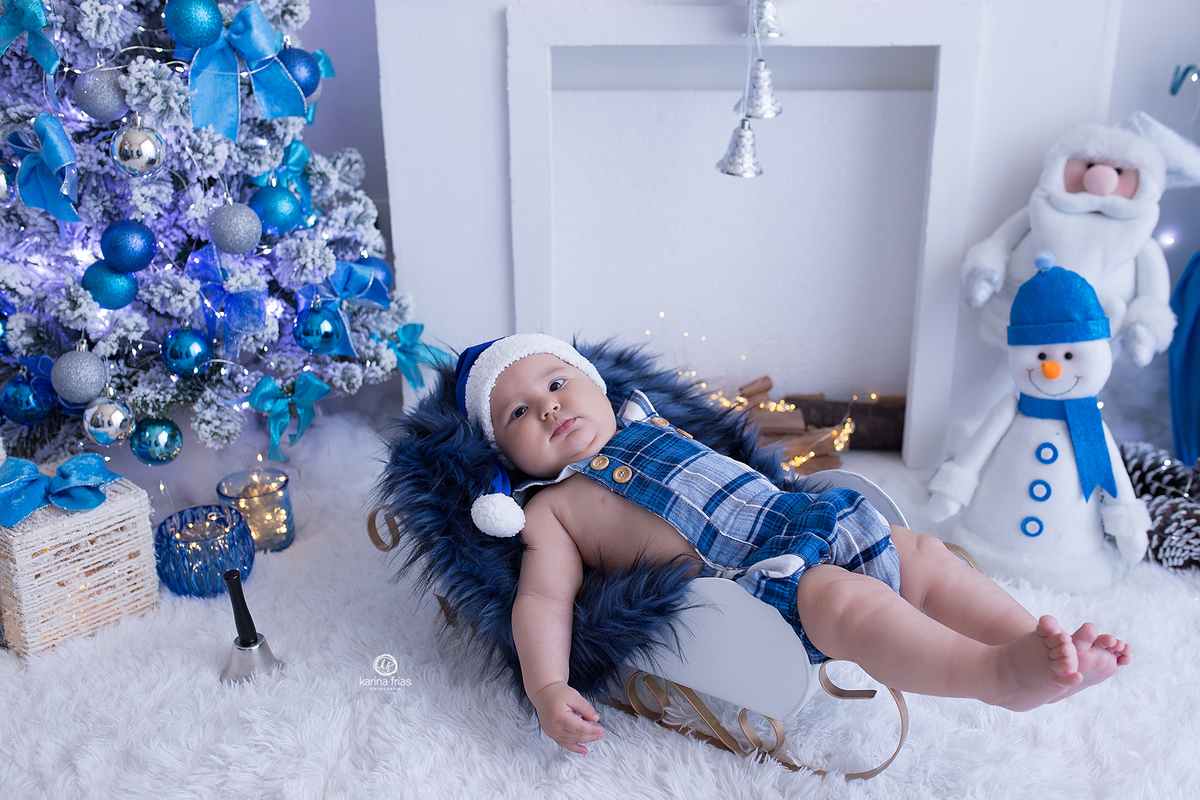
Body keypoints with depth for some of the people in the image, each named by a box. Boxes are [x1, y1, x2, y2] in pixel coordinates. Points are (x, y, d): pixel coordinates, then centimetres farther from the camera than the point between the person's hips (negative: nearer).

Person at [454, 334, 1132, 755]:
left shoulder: (648, 426, 25)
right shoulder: (553, 508, 5)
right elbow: (543, 598, -6)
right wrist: (548, 688, -20)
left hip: (791, 518, 9)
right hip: (738, 579, -8)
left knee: (922, 555, -3)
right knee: (842, 598, -33)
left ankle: (1036, 640, -10)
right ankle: (1000, 674, -46)